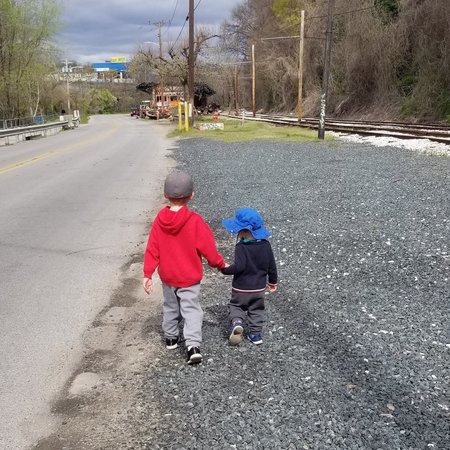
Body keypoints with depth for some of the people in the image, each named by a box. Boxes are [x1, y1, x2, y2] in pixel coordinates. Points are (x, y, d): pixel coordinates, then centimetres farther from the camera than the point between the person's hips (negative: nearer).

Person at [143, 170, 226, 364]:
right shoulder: (195, 221, -19)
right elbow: (208, 248, -13)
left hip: (167, 276, 4)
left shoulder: (160, 219, -8)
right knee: (191, 309, 2)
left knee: (170, 306, 22)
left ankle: (171, 337, 36)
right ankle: (193, 345, -11)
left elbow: (152, 249, -5)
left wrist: (147, 274, 1)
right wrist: (220, 264, 4)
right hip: (189, 277, -4)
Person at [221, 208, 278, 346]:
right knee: (256, 310, 20)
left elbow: (239, 267, -28)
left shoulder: (241, 247, -21)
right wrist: (273, 282, 15)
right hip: (259, 288, 4)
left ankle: (236, 322, -9)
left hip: (241, 288, -4)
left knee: (236, 306, 16)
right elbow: (272, 266, 2)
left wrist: (225, 269, -13)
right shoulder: (266, 245, -4)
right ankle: (256, 333, 21)